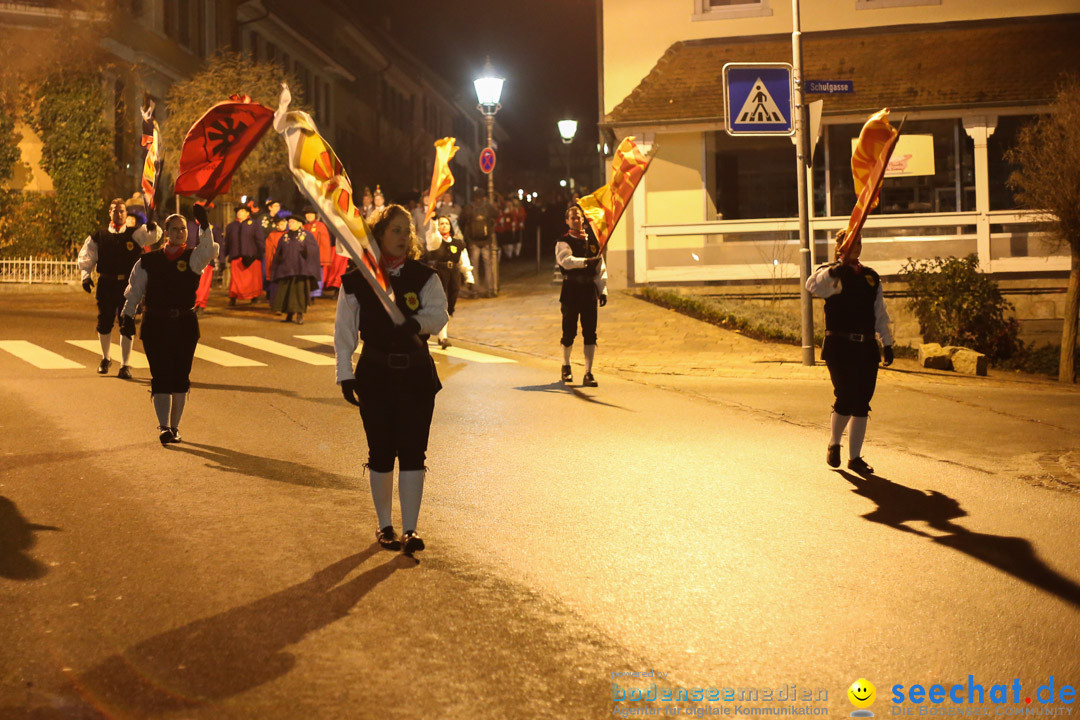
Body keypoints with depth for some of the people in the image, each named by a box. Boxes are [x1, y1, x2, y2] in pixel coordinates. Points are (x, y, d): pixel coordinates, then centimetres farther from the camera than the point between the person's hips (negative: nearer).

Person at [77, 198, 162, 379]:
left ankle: (125, 365, 6)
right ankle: (105, 358, 32)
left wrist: (152, 227, -35)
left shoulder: (135, 234, 4)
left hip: (129, 284, -1)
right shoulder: (99, 236, 7)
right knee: (104, 323, 8)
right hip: (106, 284, 1)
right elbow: (86, 256, 8)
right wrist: (86, 276, -5)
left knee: (127, 325, -2)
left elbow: (154, 235, -12)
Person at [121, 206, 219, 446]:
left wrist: (204, 225, -31)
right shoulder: (149, 261, 5)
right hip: (155, 325, 0)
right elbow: (134, 290, 7)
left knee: (180, 379, 5)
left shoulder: (192, 257, 3)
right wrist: (128, 314, -5)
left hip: (184, 325, 1)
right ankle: (164, 428, -6)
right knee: (161, 378, -6)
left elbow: (209, 250, -19)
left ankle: (174, 426, 18)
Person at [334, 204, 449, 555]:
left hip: (417, 373, 1)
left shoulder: (424, 277, 2)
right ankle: (384, 526, 22)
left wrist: (417, 322, -32)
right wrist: (345, 374, -3)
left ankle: (410, 528, 9)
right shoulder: (356, 281, 0)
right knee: (381, 454, 6)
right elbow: (344, 331, 2)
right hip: (375, 375, 0)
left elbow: (439, 313, -12)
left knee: (413, 453, 1)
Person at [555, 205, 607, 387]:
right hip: (571, 290, -3)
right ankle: (566, 366, 28)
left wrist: (603, 290, 3)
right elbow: (566, 261, -21)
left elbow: (601, 268, 12)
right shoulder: (563, 242, -1)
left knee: (590, 333, -2)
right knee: (569, 331, 5)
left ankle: (588, 373, -1)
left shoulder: (592, 241, 12)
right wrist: (585, 261, -34)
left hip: (589, 290, 3)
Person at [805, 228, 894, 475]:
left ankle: (855, 456, 16)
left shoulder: (871, 277, 16)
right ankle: (834, 444, 18)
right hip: (839, 346, -5)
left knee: (862, 404, 5)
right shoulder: (832, 274, -1)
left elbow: (880, 313, 20)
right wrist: (835, 270, -42)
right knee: (845, 399, -9)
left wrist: (887, 344, 15)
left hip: (866, 347, 5)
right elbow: (813, 285, -25)